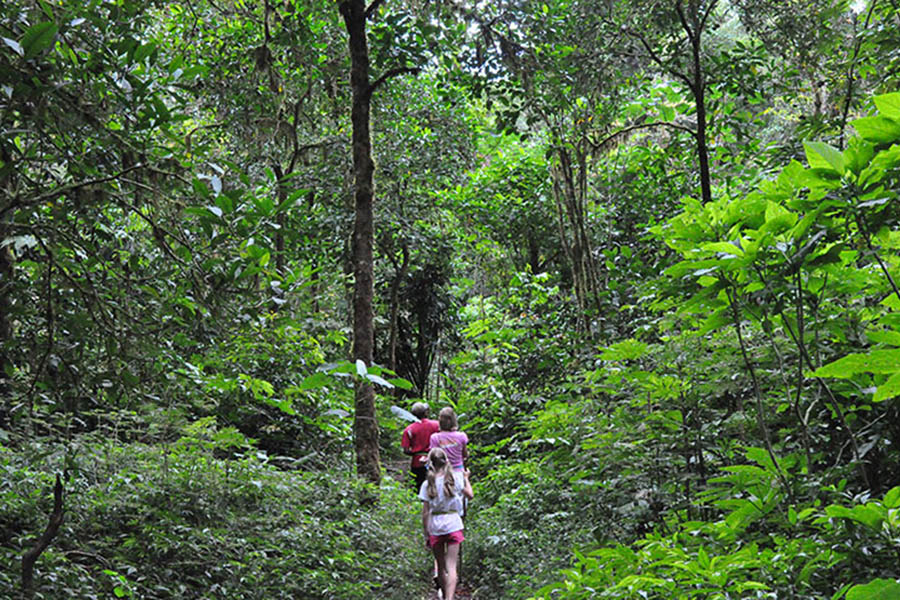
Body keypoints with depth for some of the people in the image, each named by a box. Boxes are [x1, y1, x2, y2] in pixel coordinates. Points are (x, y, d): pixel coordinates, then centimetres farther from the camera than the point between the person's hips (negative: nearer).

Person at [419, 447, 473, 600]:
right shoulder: (455, 477, -3)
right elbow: (470, 495, 11)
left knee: (441, 567, 17)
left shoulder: (427, 484, -3)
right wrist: (466, 478, 26)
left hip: (434, 526, 1)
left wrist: (426, 535, 4)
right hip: (453, 523, -1)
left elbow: (425, 513, -3)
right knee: (451, 566, -5)